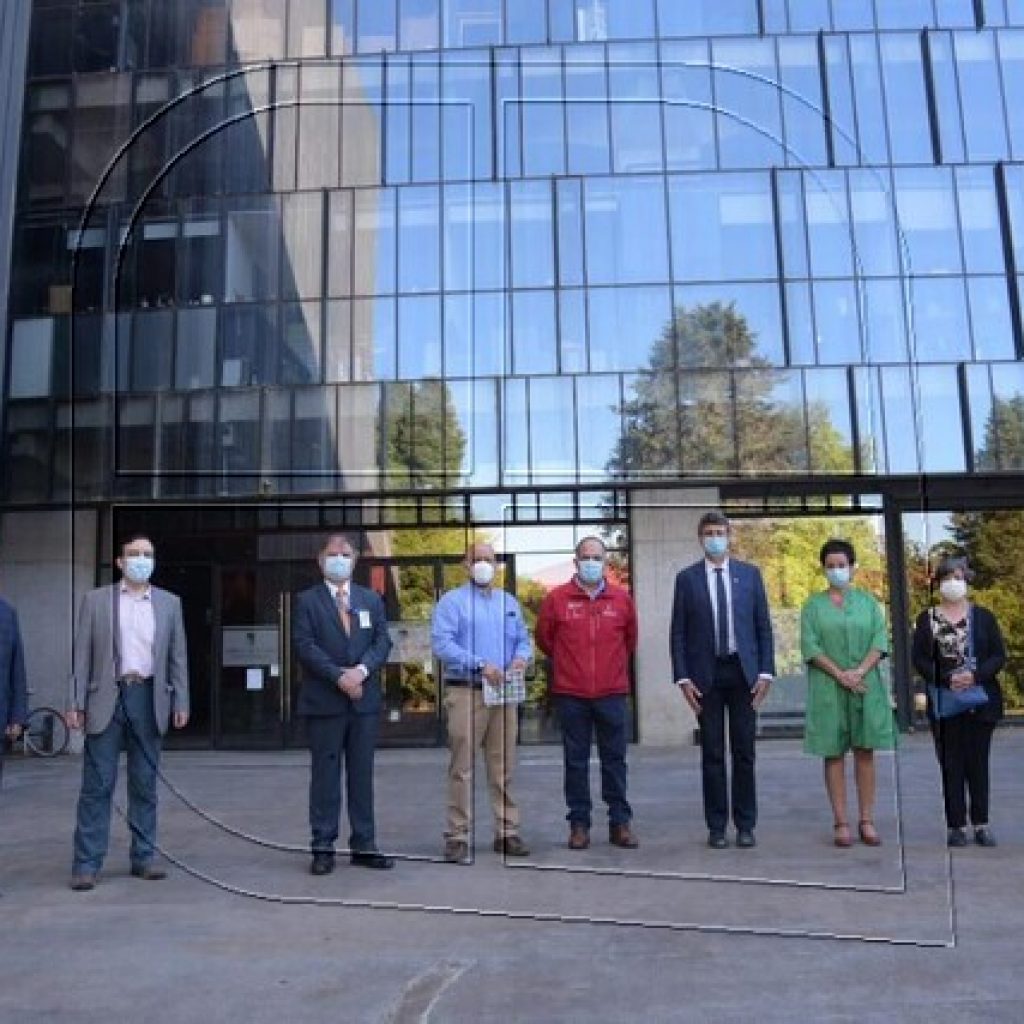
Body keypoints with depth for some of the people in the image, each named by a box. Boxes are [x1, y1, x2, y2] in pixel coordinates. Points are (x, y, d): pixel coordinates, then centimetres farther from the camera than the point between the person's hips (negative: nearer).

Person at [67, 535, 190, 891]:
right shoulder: (95, 600, 5)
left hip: (149, 699, 2)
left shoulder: (169, 603, 9)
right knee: (97, 785, 0)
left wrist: (181, 703, 2)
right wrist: (76, 704, -3)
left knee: (145, 784, 8)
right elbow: (82, 655, 3)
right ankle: (86, 863, 6)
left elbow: (178, 657, 9)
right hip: (107, 698, -2)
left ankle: (143, 857, 17)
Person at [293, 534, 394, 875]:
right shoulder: (307, 601, 3)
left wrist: (361, 671, -12)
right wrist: (339, 676, -16)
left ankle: (364, 845, 16)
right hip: (324, 702, -3)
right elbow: (305, 646, -7)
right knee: (325, 775, 2)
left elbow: (383, 641, 5)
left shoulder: (371, 600, 14)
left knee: (362, 774, 8)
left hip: (365, 700, 3)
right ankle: (323, 847, 11)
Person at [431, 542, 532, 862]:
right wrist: (480, 665, -19)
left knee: (504, 768, 9)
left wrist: (521, 658, -6)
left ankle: (507, 832, 17)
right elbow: (441, 644, -12)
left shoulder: (509, 602, 17)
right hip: (465, 692, -5)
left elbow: (523, 640, 17)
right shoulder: (452, 601, -1)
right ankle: (457, 836, 5)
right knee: (462, 768, -3)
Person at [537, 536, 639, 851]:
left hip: (612, 693, 1)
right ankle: (579, 824, 15)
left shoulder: (622, 599, 5)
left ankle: (620, 823, 15)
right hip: (570, 695, -1)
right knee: (575, 760, 6)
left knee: (615, 759, 6)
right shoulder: (557, 598, 0)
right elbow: (544, 638, 12)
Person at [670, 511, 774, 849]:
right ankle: (716, 827, 14)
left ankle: (746, 826, 15)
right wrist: (683, 678, -6)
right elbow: (678, 632, 2)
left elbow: (763, 626, 6)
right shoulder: (687, 578, 3)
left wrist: (765, 671, -2)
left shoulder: (749, 573, 6)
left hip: (743, 672, 1)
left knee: (744, 752, 5)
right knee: (712, 754, 5)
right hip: (706, 674, -1)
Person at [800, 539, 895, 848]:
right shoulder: (813, 604, 6)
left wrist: (860, 671, -15)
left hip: (867, 686, 1)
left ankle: (866, 821, 9)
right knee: (834, 753, 0)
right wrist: (840, 674, -15)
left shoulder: (868, 601, 10)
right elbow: (809, 646, -4)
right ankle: (841, 822, 5)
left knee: (865, 752, 3)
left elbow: (880, 641, 0)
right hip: (828, 689, -1)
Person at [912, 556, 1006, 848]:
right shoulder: (926, 619, 5)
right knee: (951, 764, 2)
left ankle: (981, 823, 15)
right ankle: (956, 825, 9)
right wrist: (947, 679, -15)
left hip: (981, 701, 1)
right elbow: (919, 659, 0)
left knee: (978, 762, 6)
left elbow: (999, 656, 2)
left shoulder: (983, 616, 6)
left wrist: (975, 676, -14)